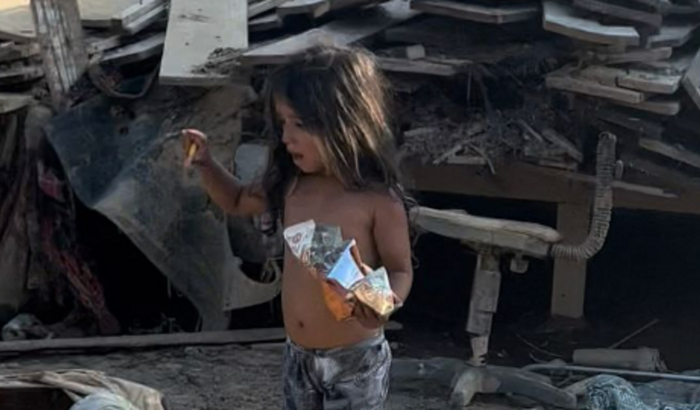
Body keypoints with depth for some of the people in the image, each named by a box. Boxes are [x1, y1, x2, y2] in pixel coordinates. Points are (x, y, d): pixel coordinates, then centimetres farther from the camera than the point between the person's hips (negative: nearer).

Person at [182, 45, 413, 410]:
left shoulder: (378, 202, -20)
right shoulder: (291, 186, -1)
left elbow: (401, 271, -12)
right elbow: (237, 202, 17)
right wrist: (205, 163, 0)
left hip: (354, 359, -6)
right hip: (299, 355, 6)